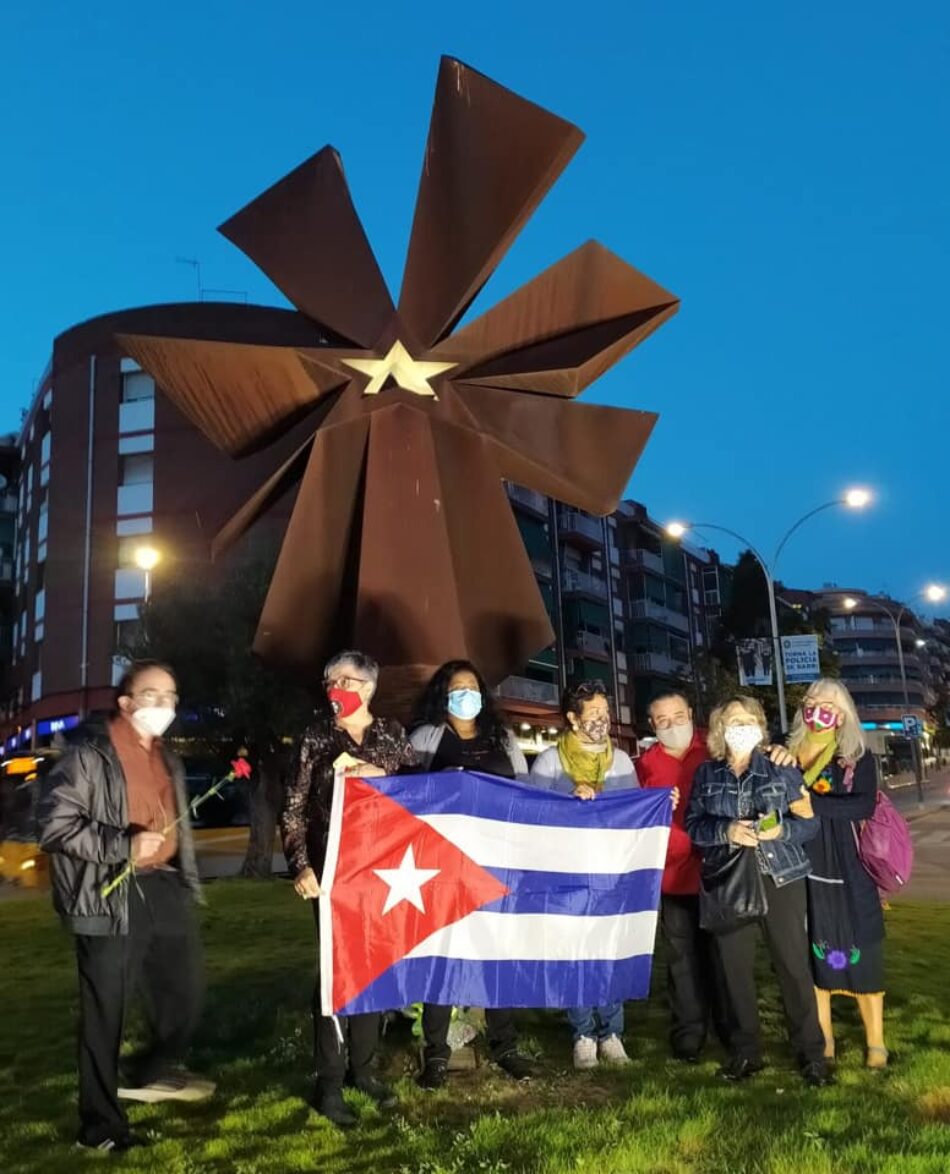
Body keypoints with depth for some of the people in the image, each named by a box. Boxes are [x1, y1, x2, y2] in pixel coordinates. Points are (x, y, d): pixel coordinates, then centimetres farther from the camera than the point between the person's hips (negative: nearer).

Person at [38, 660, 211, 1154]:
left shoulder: (167, 759, 15)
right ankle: (101, 1125, 20)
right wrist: (123, 845, -22)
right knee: (105, 1012, 3)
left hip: (162, 888, 8)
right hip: (110, 897, -7)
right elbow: (55, 824, -16)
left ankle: (147, 1074, 40)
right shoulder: (89, 754, -10)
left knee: (186, 993, 15)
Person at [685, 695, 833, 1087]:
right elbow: (692, 824, 2)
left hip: (781, 877, -2)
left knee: (793, 964, -1)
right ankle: (745, 1052, 19)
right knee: (735, 967, 6)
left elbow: (810, 822, 1)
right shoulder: (706, 773, 7)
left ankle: (812, 1054, 12)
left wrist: (782, 829, -18)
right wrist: (727, 831, -15)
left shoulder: (781, 769, 2)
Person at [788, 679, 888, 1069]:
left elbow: (865, 805, -18)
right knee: (814, 954, 9)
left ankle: (875, 1043, 19)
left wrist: (813, 804, -27)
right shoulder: (789, 755, 2)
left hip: (849, 870, -2)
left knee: (861, 954, 5)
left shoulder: (858, 755, -3)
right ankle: (823, 1040, 22)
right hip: (806, 870, 2)